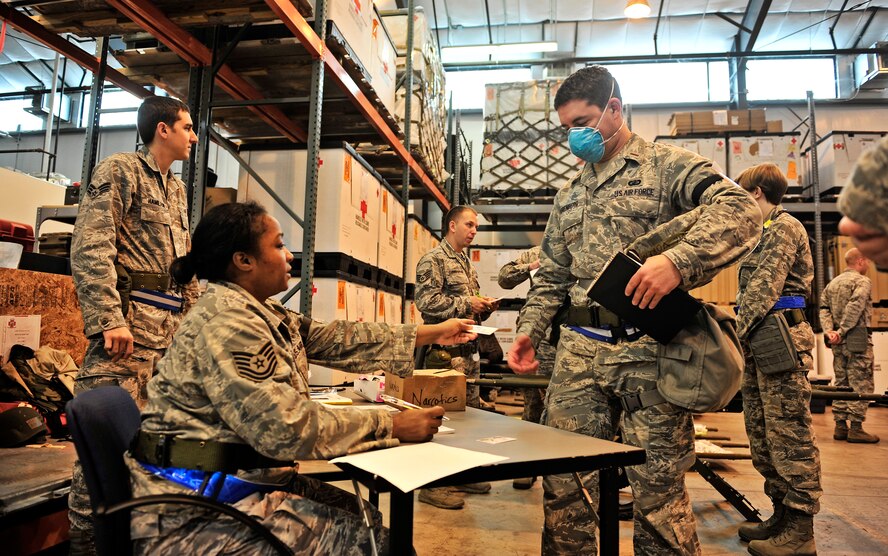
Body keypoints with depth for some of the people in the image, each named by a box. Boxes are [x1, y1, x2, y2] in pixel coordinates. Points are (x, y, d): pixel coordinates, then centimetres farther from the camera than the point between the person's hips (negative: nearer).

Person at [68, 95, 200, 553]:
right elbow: (90, 249, -12)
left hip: (173, 327, 8)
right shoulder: (120, 170, -1)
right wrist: (110, 320, -21)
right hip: (130, 322, -8)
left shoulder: (176, 189, 22)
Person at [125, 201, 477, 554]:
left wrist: (434, 333, 10)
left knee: (372, 520, 5)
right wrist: (392, 426, -22)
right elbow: (287, 427, -28)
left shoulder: (263, 314, 8)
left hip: (247, 481, 9)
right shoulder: (226, 321, -22)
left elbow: (339, 340, 8)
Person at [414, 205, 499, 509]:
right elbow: (426, 301, -18)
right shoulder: (433, 260, -6)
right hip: (445, 350, -9)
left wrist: (484, 308, 7)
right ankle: (433, 484, 3)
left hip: (470, 349, 9)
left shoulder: (466, 263, 21)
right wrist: (467, 303, -16)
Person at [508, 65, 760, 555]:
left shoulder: (665, 164, 3)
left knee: (658, 488, 4)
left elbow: (739, 208, -14)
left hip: (648, 350, -5)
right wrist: (529, 330, 8)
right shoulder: (568, 194, 21)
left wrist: (678, 261, -30)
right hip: (579, 351, 5)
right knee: (563, 484, 7)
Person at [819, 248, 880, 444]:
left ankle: (840, 427, 13)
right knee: (860, 384, -3)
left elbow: (824, 308, 5)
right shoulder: (862, 281, -5)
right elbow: (854, 308, -19)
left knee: (841, 384, 11)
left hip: (838, 342, 7)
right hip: (857, 339, -7)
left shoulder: (832, 283, 16)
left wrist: (829, 331, -5)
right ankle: (856, 428, -2)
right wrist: (842, 331, -17)